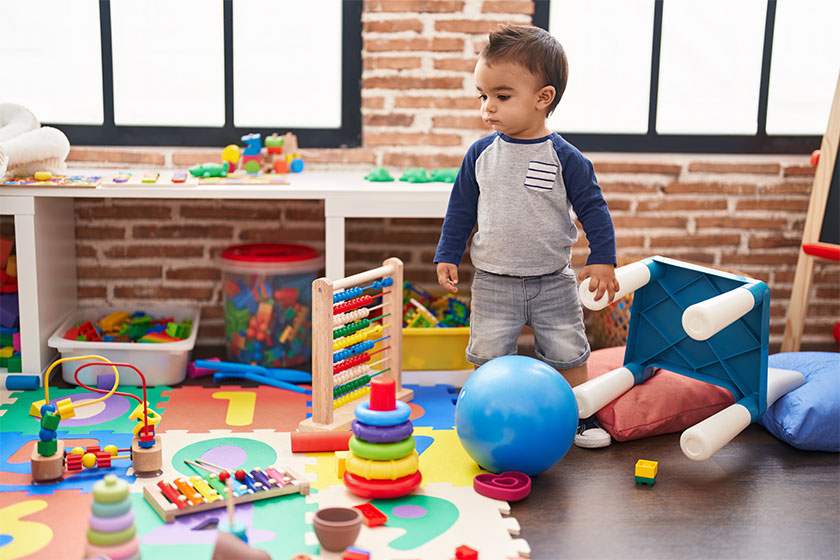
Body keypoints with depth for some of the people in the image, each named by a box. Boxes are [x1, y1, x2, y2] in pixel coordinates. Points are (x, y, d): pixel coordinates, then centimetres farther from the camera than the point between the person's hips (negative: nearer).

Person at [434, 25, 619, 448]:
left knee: (568, 354, 8)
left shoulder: (564, 158, -11)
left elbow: (592, 207, -5)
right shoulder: (480, 154, -3)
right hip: (493, 282, 2)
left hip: (553, 282, -1)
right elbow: (461, 207, 7)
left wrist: (602, 260, -11)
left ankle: (579, 416, 27)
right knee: (488, 357, 6)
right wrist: (447, 255, 4)